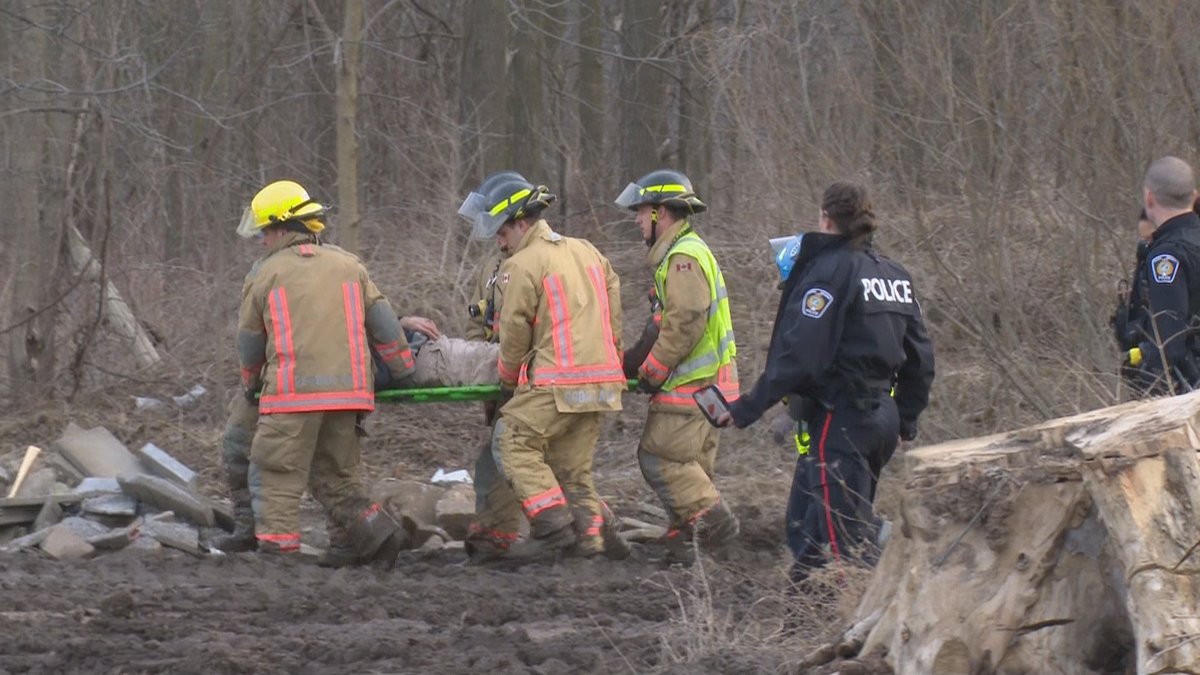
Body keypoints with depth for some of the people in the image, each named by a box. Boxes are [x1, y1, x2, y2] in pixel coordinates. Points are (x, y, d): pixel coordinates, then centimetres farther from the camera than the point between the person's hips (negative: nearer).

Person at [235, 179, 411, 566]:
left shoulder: (264, 275, 6)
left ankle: (277, 548, -7)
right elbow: (382, 321, 12)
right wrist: (403, 370, 20)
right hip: (348, 389, 5)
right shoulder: (348, 265, 16)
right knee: (335, 478, 16)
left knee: (281, 480, 0)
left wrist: (251, 385, 31)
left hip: (293, 392, -5)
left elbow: (249, 342, 14)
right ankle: (378, 534, 3)